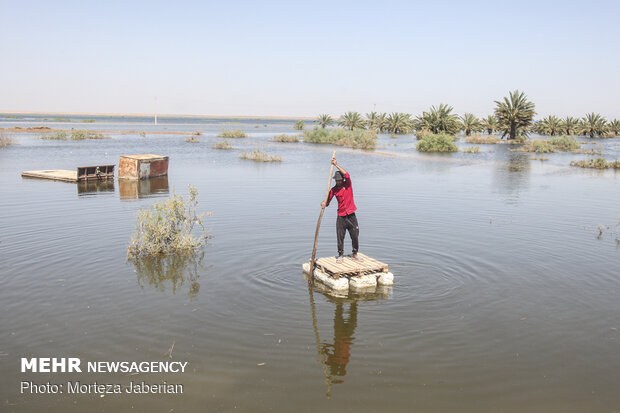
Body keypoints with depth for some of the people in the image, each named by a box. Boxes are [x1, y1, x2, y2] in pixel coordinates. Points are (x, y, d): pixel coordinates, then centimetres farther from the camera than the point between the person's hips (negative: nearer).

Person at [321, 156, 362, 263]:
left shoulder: (348, 184, -2)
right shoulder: (333, 189, 2)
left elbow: (346, 175, -21)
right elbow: (327, 201, -2)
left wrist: (336, 164, -26)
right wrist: (324, 203, -26)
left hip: (351, 216, -1)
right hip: (341, 217, 1)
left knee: (355, 237, 5)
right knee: (340, 238, 2)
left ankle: (355, 254, 22)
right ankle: (340, 255, 17)